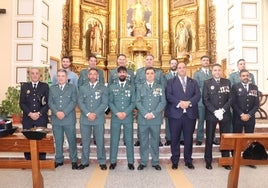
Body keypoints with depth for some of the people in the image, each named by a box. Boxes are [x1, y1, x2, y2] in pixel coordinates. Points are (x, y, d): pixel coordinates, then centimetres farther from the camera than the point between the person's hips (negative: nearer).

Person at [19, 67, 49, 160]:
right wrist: (30, 113, -9)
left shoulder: (45, 86, 7)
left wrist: (39, 113, -10)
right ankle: (28, 161, 12)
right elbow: (22, 103, 5)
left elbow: (48, 103, 1)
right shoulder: (24, 86, 11)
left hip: (41, 118, -1)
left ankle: (42, 161, 9)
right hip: (27, 118, 1)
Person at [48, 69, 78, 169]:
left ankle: (74, 160, 13)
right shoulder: (52, 88, 13)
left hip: (69, 119, -2)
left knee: (72, 141, 2)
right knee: (58, 141, 10)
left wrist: (64, 112, -14)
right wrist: (56, 112, -12)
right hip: (56, 119, 3)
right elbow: (50, 103, 6)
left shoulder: (72, 87, 5)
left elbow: (74, 102, -4)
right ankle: (59, 160, 22)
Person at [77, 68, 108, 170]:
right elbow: (80, 102, 2)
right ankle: (84, 162, 20)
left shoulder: (103, 88, 5)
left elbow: (104, 103, -3)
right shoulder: (82, 88, 11)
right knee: (85, 141, 8)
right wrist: (87, 114, -11)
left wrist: (95, 114, -13)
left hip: (99, 119, -2)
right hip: (85, 118, 2)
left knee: (100, 141, 3)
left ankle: (102, 162, 14)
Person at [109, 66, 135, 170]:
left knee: (129, 140, 5)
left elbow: (133, 102, 1)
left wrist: (125, 113, -12)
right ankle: (113, 161, 15)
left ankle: (130, 162, 14)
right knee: (114, 140, 4)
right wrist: (117, 113, -11)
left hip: (128, 117, 0)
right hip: (115, 117, 0)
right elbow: (110, 102, 2)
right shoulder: (112, 87, 7)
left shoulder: (131, 87, 6)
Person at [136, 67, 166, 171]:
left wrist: (153, 113, -11)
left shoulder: (160, 88, 8)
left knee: (155, 142, 7)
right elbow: (137, 102, 1)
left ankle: (155, 162, 18)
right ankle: (143, 162, 17)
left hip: (156, 119, 0)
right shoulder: (140, 87, 9)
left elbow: (163, 102, 0)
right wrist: (145, 114, -12)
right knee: (143, 142, 6)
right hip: (143, 119, 0)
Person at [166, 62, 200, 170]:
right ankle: (175, 161, 14)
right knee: (175, 138, 3)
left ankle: (188, 160, 19)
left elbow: (198, 95, 3)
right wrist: (179, 103, -17)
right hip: (175, 114, -1)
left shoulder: (193, 82, 16)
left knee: (189, 138, 7)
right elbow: (168, 95, -4)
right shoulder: (171, 82, 9)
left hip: (190, 114, 2)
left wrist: (189, 102, -14)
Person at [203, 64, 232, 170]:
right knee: (209, 139, 4)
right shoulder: (207, 83, 3)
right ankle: (208, 162, 14)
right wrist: (215, 111, -13)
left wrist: (222, 110, -10)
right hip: (211, 115, -2)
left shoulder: (227, 82, 9)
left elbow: (230, 98, 3)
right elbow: (205, 100, -3)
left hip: (225, 114, 2)